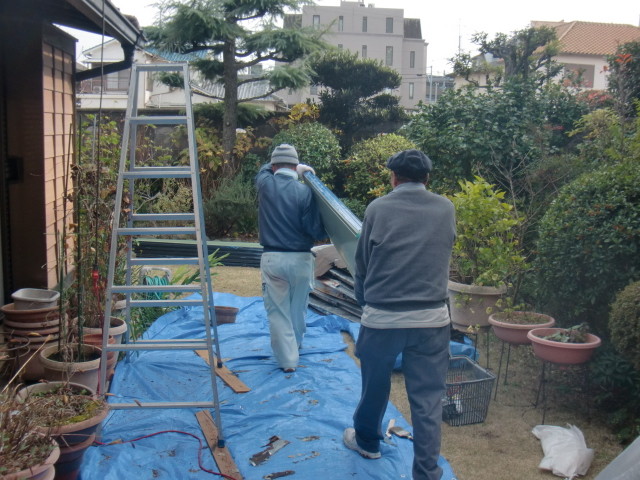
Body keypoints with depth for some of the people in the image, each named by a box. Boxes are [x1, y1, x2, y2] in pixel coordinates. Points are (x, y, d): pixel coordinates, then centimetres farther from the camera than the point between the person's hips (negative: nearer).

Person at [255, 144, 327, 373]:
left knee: (277, 310, 7)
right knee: (298, 307, 21)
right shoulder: (304, 191, -9)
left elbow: (264, 169, 22)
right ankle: (296, 343, 42)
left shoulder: (264, 184, -4)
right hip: (300, 259, 1)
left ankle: (287, 359, 6)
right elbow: (316, 231, -10)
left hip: (272, 259, 0)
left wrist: (297, 169, 17)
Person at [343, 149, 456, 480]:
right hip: (432, 318, 1)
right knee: (427, 397, 6)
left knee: (374, 386, 19)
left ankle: (367, 441, 41)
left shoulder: (378, 209, -3)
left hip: (381, 317, 0)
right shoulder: (446, 210, 2)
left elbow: (361, 263, 4)